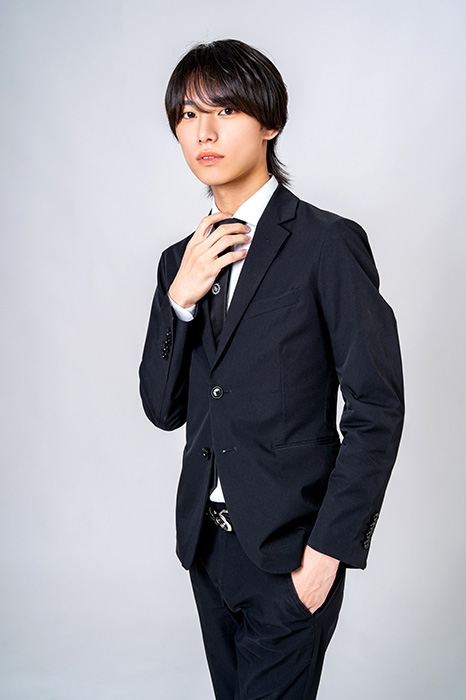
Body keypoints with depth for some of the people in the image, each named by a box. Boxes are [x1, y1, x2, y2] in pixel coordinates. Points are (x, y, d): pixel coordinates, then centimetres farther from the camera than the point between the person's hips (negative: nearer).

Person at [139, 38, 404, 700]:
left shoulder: (330, 243, -12)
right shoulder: (181, 261, 6)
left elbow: (377, 408, -12)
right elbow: (164, 410, 4)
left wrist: (330, 547, -14)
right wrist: (180, 297, -10)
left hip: (288, 547, -6)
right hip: (206, 541, 6)